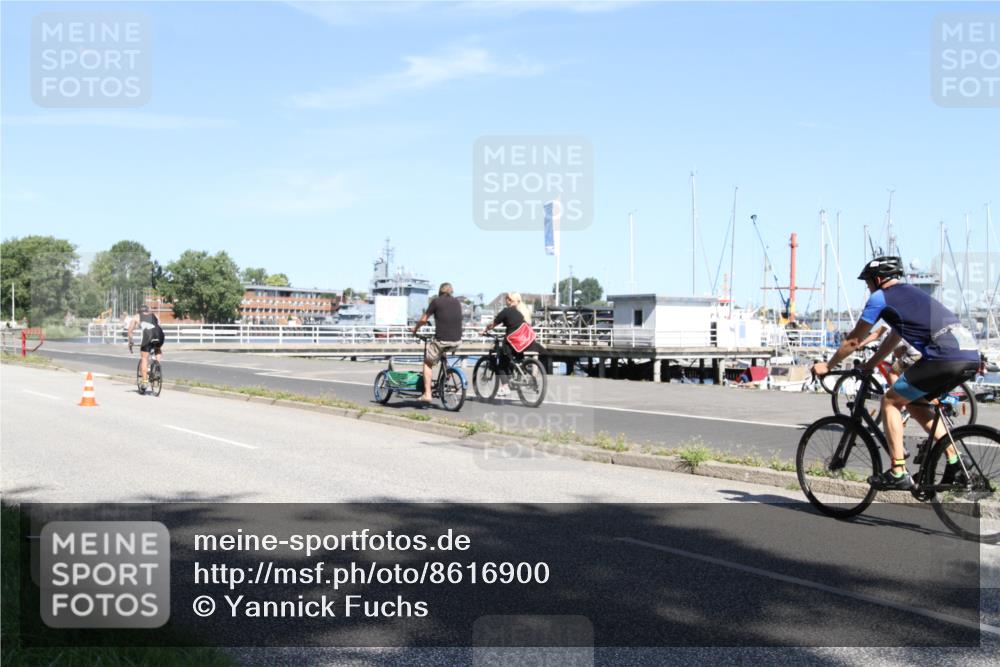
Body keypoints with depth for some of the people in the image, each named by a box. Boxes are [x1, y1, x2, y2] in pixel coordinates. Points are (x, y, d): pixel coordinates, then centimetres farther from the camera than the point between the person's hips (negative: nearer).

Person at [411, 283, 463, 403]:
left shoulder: (436, 302, -2)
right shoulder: (457, 302, 12)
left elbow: (424, 319, 1)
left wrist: (415, 328, 19)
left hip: (441, 341, -4)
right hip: (457, 342, 4)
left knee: (428, 363, 15)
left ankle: (427, 394, 7)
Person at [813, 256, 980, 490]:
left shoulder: (880, 297, 5)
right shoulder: (912, 293, 29)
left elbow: (853, 341, 11)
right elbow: (895, 338, 39)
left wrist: (828, 366, 23)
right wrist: (869, 365, 44)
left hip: (944, 357, -8)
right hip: (971, 356, 8)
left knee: (890, 401, 5)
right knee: (915, 402, 24)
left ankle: (898, 473, 1)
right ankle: (955, 463, 18)